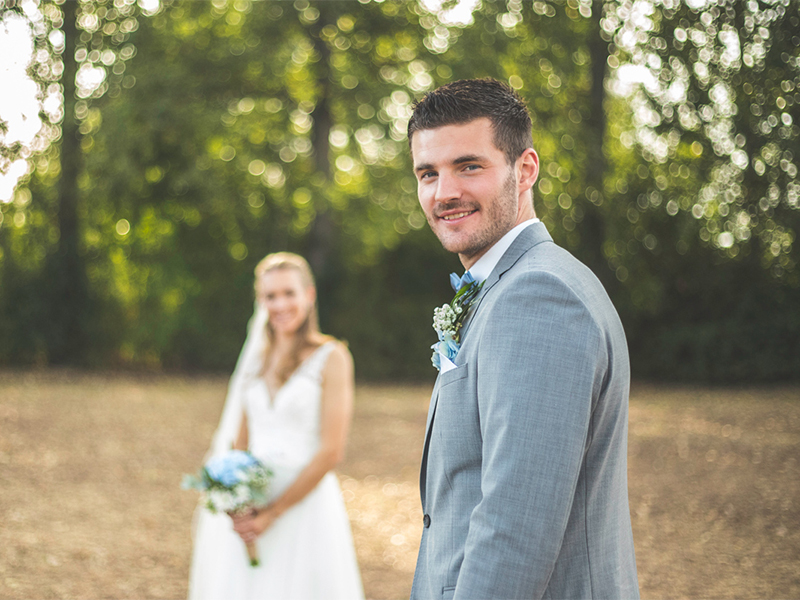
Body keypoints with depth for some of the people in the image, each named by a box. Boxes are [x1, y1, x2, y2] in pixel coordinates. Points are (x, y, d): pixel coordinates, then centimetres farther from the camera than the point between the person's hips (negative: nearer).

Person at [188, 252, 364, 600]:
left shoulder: (331, 358, -4)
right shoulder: (257, 359, 11)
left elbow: (331, 451, -11)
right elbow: (238, 441, 13)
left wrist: (273, 512, -13)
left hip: (305, 501, -4)